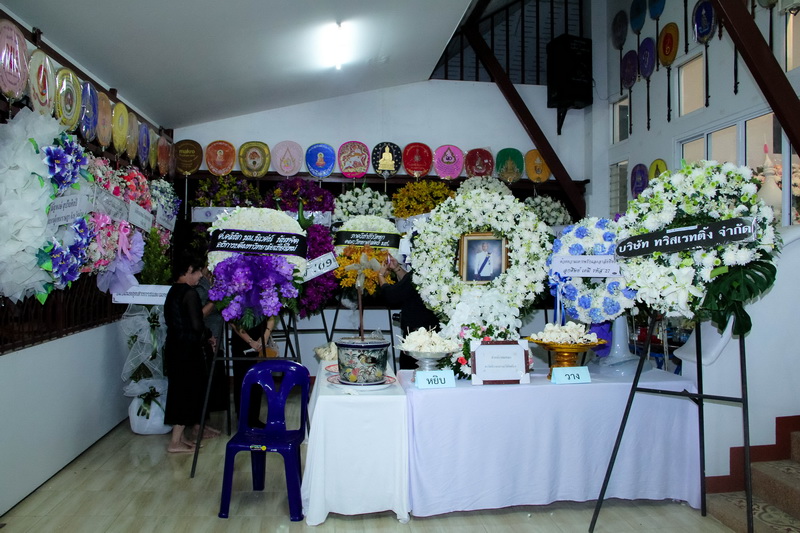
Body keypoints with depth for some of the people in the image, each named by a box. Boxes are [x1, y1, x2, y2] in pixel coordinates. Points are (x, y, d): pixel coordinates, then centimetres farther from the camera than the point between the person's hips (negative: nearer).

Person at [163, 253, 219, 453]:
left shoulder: (173, 291, 11)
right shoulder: (189, 293, -16)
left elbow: (180, 321, 12)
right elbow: (196, 325, -20)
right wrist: (208, 336, -1)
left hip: (174, 347, 9)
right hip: (187, 349, -9)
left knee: (191, 388, 19)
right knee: (187, 390, -1)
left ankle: (197, 428, 33)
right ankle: (175, 441, 4)